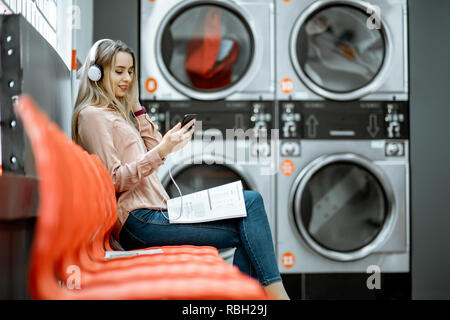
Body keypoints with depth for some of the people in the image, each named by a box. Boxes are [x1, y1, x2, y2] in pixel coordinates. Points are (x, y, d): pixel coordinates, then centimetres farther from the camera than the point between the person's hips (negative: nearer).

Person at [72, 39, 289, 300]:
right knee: (244, 230, -16)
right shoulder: (93, 115, -5)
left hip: (156, 208, 9)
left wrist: (137, 109, 16)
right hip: (138, 220, -9)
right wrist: (161, 151, -22)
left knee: (252, 201, -6)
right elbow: (114, 180, -14)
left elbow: (152, 153, 21)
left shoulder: (118, 112, 24)